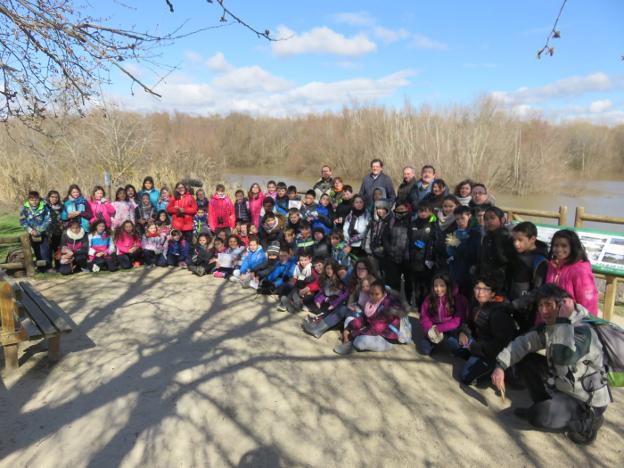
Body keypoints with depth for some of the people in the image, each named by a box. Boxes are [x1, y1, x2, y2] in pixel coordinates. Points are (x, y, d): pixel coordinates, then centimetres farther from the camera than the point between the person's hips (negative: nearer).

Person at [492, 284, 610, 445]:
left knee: (539, 416, -27)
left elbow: (564, 357, -46)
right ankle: (543, 406, 8)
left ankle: (587, 422, -2)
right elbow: (523, 343, 2)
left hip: (587, 402, -8)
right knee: (529, 361, 1)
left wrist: (564, 320, -39)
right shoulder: (549, 327, -2)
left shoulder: (583, 331, -27)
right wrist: (500, 366, -10)